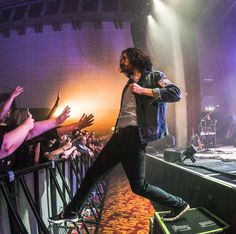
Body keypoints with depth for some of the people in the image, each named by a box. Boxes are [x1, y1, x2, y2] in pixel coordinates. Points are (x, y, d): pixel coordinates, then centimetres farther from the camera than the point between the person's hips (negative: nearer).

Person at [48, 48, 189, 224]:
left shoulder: (154, 77, 1)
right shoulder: (129, 84, 23)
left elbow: (176, 94, -15)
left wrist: (144, 91, -16)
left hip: (134, 135, -8)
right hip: (120, 134, 8)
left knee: (139, 186, -3)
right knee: (93, 172, 12)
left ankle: (178, 205, 16)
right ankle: (71, 212, 26)